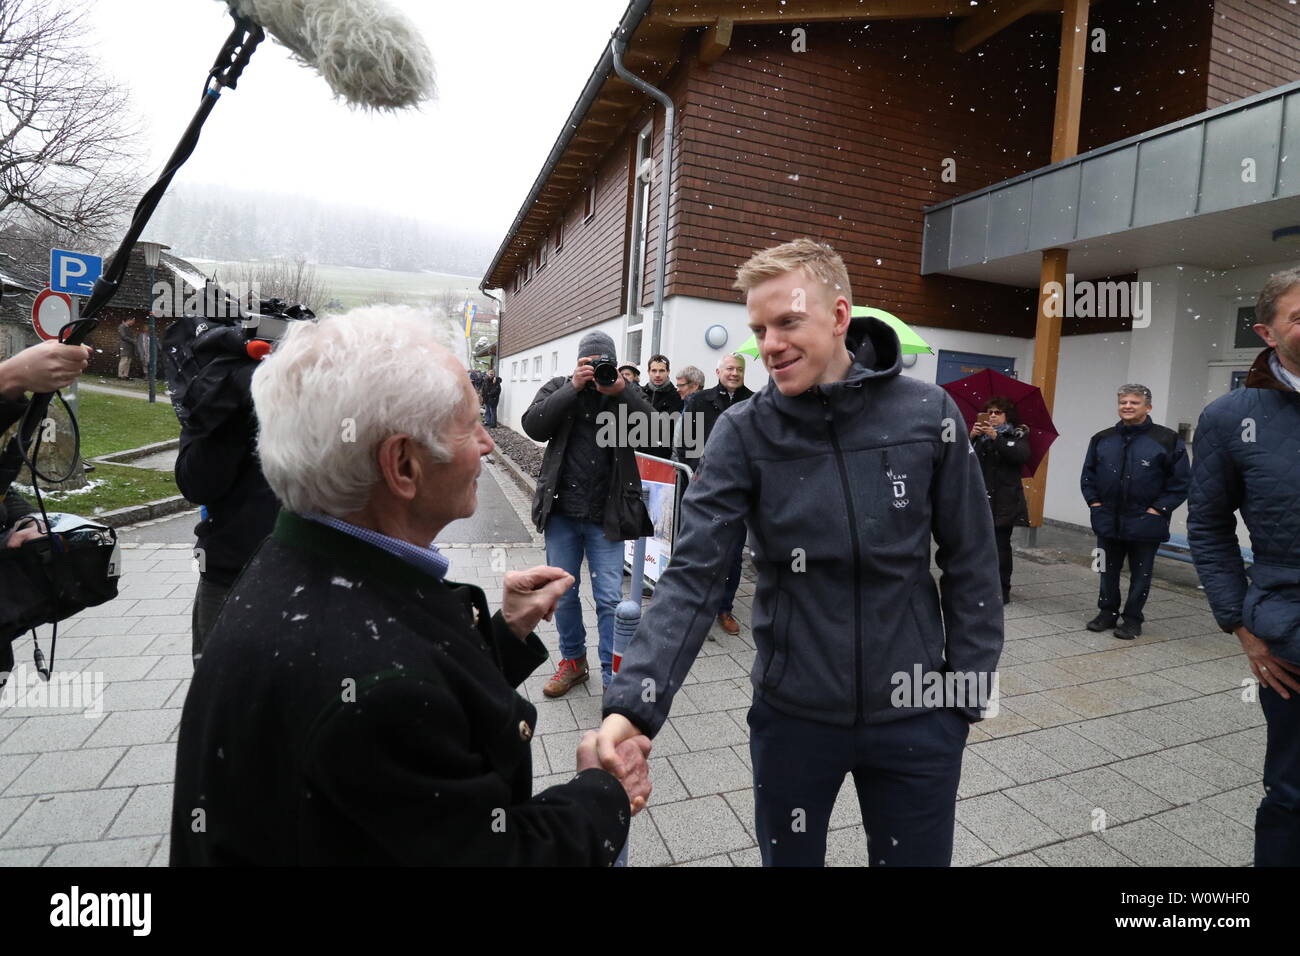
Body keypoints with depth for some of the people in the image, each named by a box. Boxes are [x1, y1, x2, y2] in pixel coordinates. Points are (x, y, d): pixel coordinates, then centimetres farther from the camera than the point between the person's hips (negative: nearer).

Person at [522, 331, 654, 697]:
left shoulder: (627, 393, 3)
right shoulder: (558, 388, 4)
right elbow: (534, 427, -12)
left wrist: (622, 390, -23)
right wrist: (573, 387, -19)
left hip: (606, 516, -2)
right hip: (562, 512, 2)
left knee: (610, 599, -1)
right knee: (563, 594, 14)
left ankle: (613, 677, 12)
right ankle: (573, 661, 34)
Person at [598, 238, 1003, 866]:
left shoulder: (928, 415, -9)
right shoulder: (742, 434, -12)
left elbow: (970, 566, -2)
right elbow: (693, 575, -17)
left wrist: (970, 689, -1)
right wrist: (633, 702, -27)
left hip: (915, 714, 0)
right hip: (792, 713, 0)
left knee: (915, 856, 19)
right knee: (788, 858, 21)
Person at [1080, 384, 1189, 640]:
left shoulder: (1167, 440, -6)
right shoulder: (1102, 439, 5)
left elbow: (1181, 481, -5)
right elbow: (1088, 474, 14)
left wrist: (1159, 509, -10)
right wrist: (1094, 501, 3)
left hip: (1145, 523, -3)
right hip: (1107, 521, 4)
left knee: (1140, 573, 8)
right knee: (1108, 570, 13)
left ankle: (1133, 619, 19)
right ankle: (1107, 612, 26)